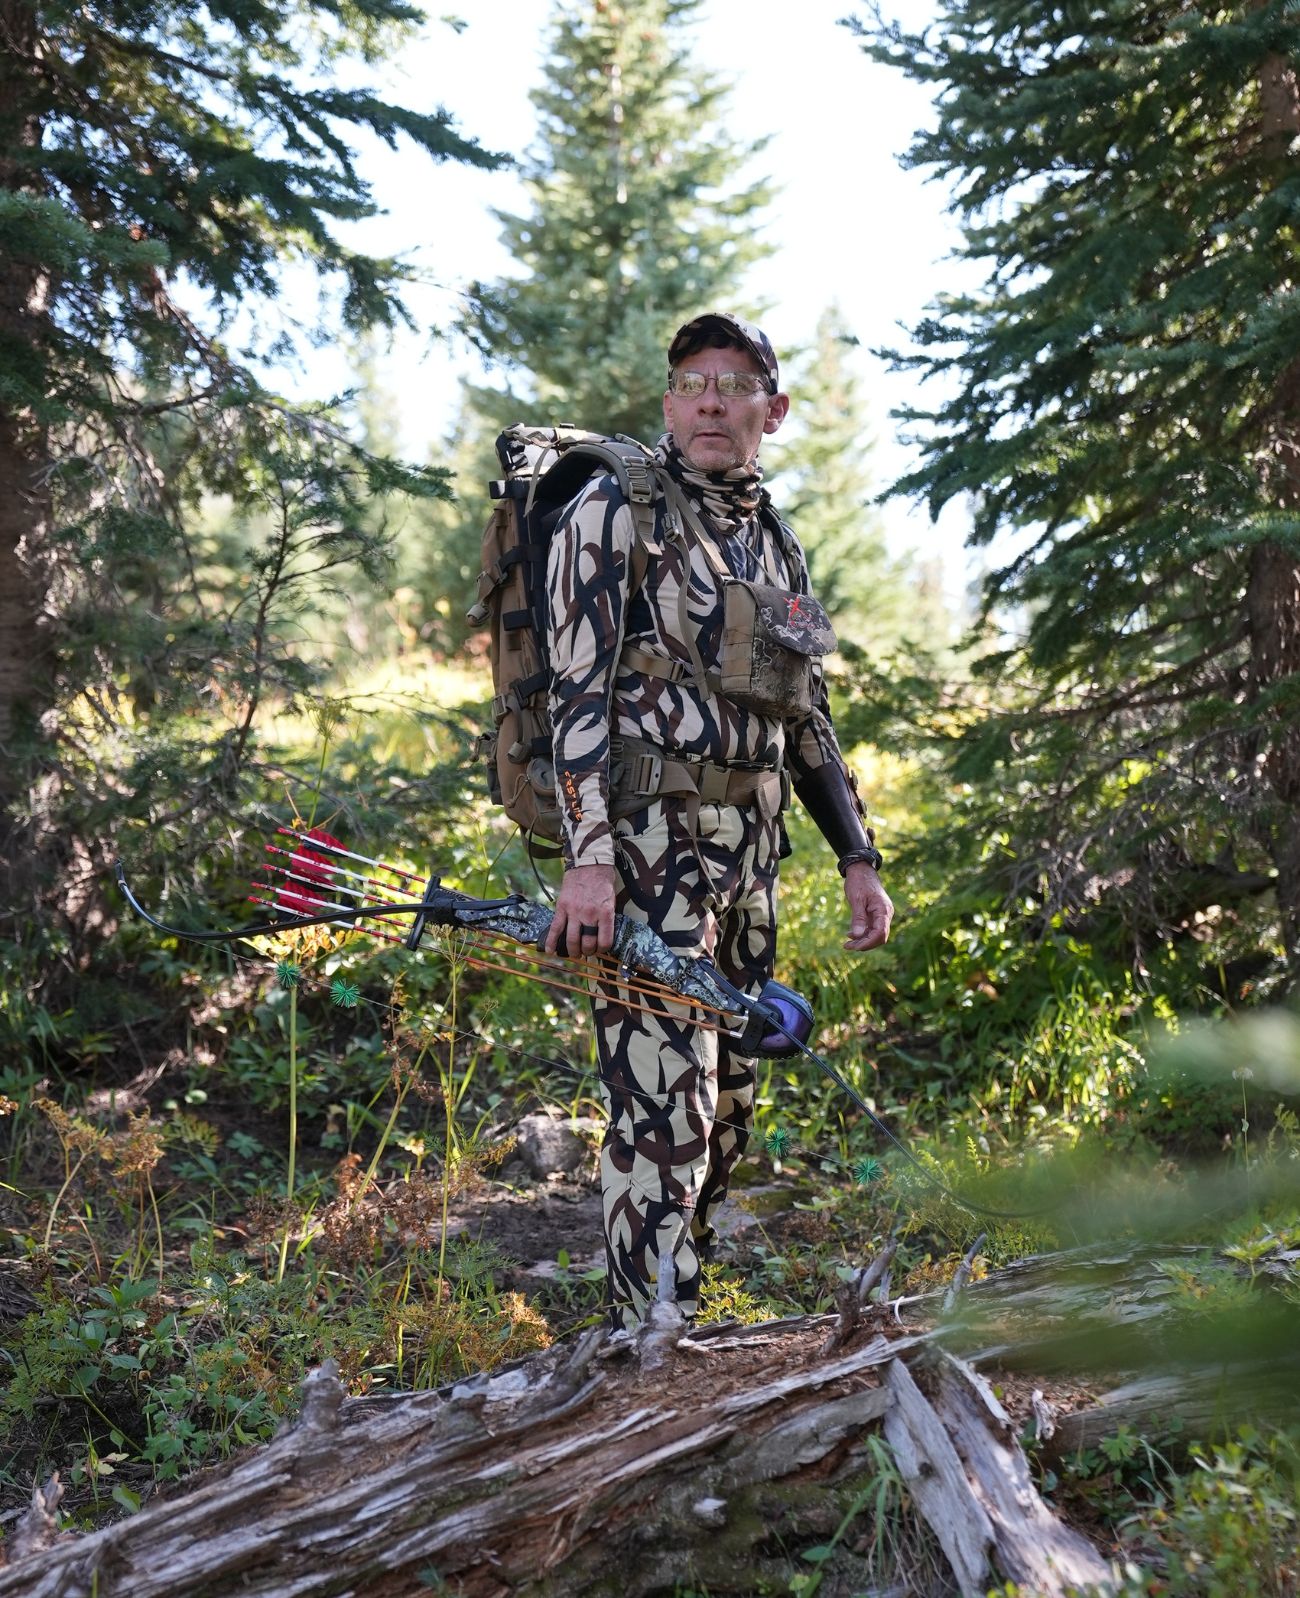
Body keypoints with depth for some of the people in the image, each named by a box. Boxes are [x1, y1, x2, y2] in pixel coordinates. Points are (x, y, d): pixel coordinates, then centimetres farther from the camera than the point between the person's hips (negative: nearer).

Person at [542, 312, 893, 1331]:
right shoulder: (616, 513, -2)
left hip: (750, 854, 7)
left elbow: (807, 718, 22)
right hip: (649, 841, -7)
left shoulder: (774, 542, 18)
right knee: (666, 1111, -12)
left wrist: (858, 856, 15)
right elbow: (578, 692, -10)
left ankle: (693, 1323, 23)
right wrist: (587, 856, -21)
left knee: (727, 1108, 11)